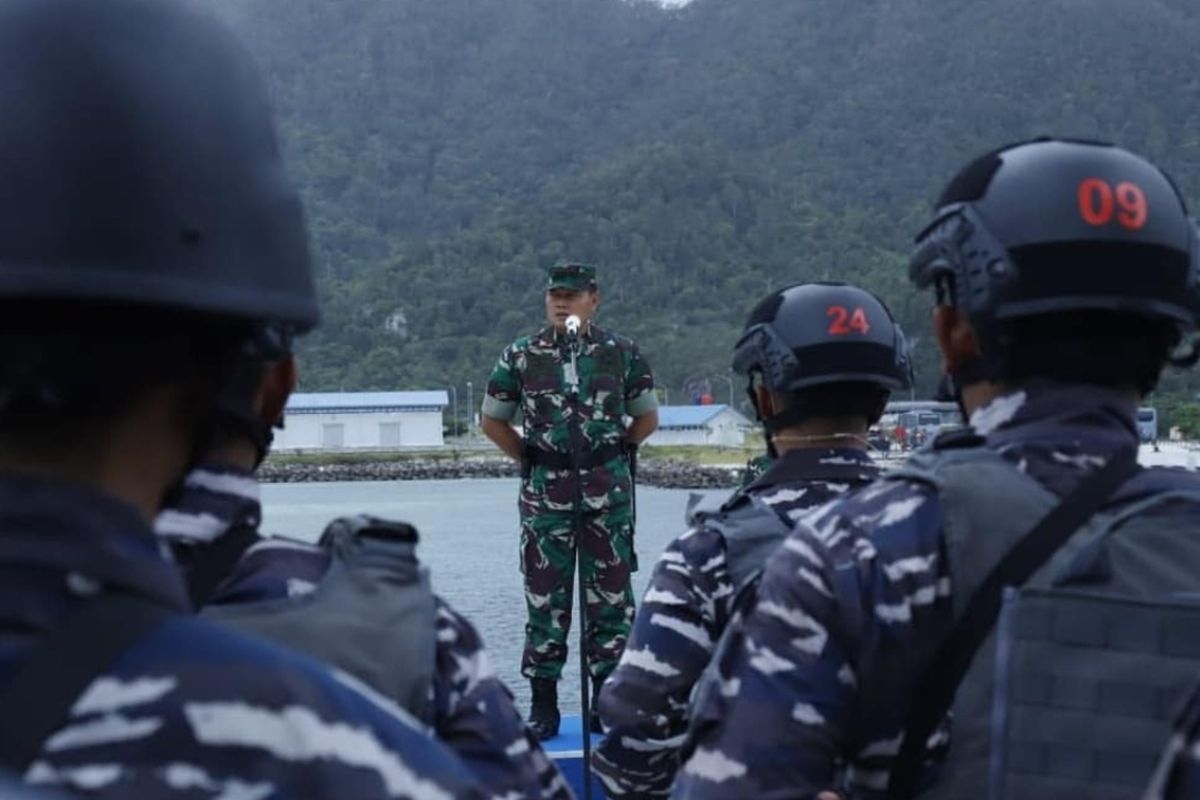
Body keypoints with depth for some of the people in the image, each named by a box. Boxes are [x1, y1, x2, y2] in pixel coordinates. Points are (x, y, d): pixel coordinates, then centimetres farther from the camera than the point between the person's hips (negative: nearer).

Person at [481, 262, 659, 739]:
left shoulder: (622, 354, 3)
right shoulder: (521, 356, 1)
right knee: (545, 597, 2)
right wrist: (530, 458, 7)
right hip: (545, 493, 0)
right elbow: (492, 420, 12)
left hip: (608, 490, 1)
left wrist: (612, 452, 7)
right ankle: (543, 706, 10)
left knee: (611, 596, 4)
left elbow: (647, 417, 14)